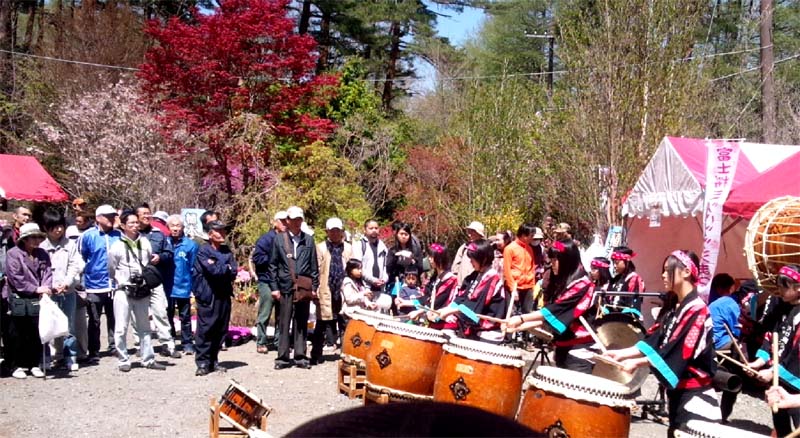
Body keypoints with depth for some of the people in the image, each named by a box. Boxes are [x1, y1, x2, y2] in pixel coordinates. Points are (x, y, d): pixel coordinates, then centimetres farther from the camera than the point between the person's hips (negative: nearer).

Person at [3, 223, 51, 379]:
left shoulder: (42, 254, 11)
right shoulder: (13, 254, -3)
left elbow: (47, 273, 4)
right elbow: (16, 278, -10)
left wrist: (46, 288, -15)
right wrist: (35, 289, -14)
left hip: (37, 300, 3)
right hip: (19, 300, -3)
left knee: (38, 333, 2)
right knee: (19, 335, 4)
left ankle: (36, 365, 12)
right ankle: (18, 366, 13)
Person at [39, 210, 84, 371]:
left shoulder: (70, 244, 6)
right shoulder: (42, 247, 3)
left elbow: (75, 265, 1)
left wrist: (67, 282, -11)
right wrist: (51, 286, -12)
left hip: (68, 291, 1)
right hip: (49, 292, -1)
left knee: (69, 326, 5)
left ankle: (71, 358, 11)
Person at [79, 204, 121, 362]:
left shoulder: (119, 235, 2)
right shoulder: (88, 236, -5)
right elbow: (80, 258, 2)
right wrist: (88, 272, 2)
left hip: (115, 285, 2)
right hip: (95, 286, -2)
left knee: (114, 319, 10)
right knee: (94, 321, 7)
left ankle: (115, 347, 21)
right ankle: (93, 352, 15)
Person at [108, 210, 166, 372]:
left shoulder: (145, 243, 3)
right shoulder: (117, 246, -6)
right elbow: (111, 269, 4)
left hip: (142, 291, 4)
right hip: (124, 291, -4)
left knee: (144, 327, 11)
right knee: (121, 328, -3)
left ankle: (148, 359, 17)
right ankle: (123, 360, 7)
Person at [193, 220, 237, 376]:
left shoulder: (227, 251, 16)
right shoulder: (203, 251, -3)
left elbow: (233, 272, 4)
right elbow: (213, 270, -17)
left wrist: (219, 268, -9)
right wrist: (227, 268, 0)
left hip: (224, 295, 6)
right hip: (208, 295, -6)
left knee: (221, 330, 7)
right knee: (205, 329, -6)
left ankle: (213, 361, 16)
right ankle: (202, 363, -2)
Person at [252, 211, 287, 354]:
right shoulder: (266, 239, -5)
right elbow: (257, 258, -11)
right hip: (267, 282, -5)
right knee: (265, 314, 0)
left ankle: (278, 341, 19)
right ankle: (261, 343, 8)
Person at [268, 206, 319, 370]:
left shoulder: (308, 240, 8)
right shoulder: (279, 239, 4)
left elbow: (314, 266, 9)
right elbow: (273, 265, 4)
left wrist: (314, 287, 3)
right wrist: (274, 287, -1)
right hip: (285, 287, -1)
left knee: (302, 324, 6)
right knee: (284, 323, 1)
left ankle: (300, 356, 12)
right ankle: (283, 357, 7)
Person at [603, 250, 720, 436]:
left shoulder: (697, 311, -16)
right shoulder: (672, 306, 11)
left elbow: (677, 352, -22)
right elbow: (654, 340, 9)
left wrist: (636, 363, -22)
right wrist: (621, 353, -2)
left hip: (693, 394, -9)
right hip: (676, 390, 9)